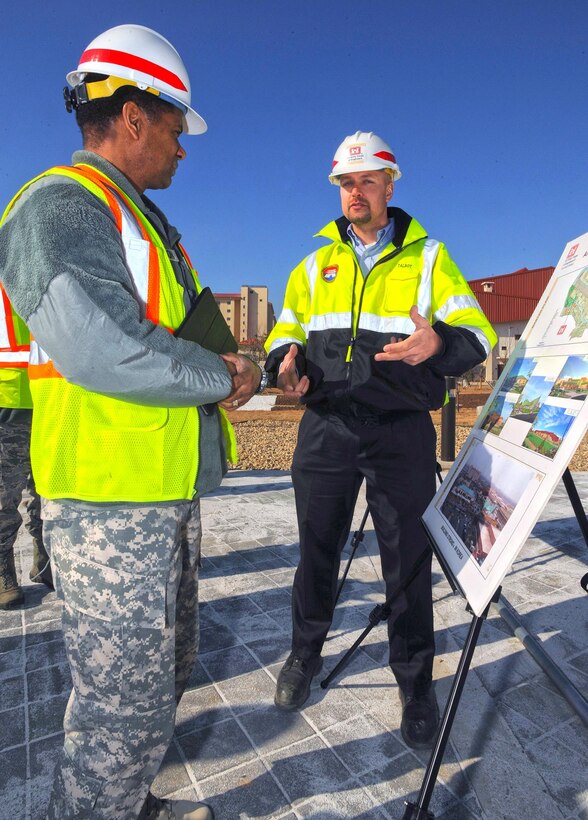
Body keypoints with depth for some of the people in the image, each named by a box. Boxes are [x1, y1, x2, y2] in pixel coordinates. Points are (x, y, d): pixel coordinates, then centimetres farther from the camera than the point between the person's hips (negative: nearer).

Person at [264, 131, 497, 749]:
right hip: (325, 428, 3)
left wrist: (438, 344, -25)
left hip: (401, 433, -2)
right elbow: (287, 327, 18)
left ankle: (415, 683, 29)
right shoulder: (316, 264, 14)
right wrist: (285, 360, -6)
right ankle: (304, 654, 38)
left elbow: (476, 333, -2)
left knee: (407, 560, 6)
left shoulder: (429, 257, 5)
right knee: (316, 550, 14)